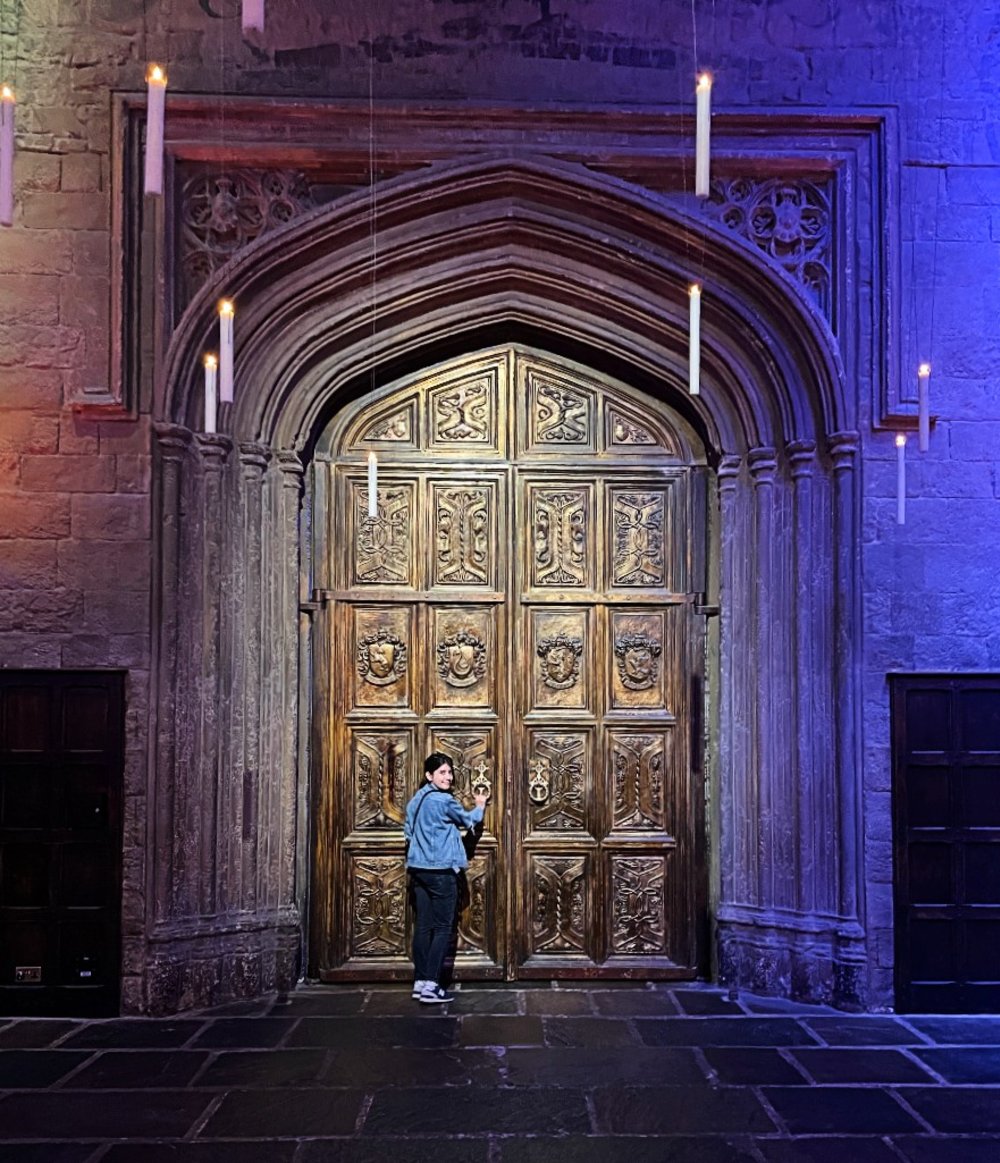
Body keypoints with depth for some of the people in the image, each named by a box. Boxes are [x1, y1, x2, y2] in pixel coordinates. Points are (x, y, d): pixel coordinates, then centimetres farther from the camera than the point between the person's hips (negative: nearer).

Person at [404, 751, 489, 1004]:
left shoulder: (416, 800, 11)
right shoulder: (444, 800, -13)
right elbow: (468, 820, 3)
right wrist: (480, 805, 22)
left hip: (418, 869, 8)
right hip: (440, 871, -8)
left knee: (423, 926, 10)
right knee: (443, 928, -3)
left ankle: (420, 982, 12)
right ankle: (431, 986, -6)